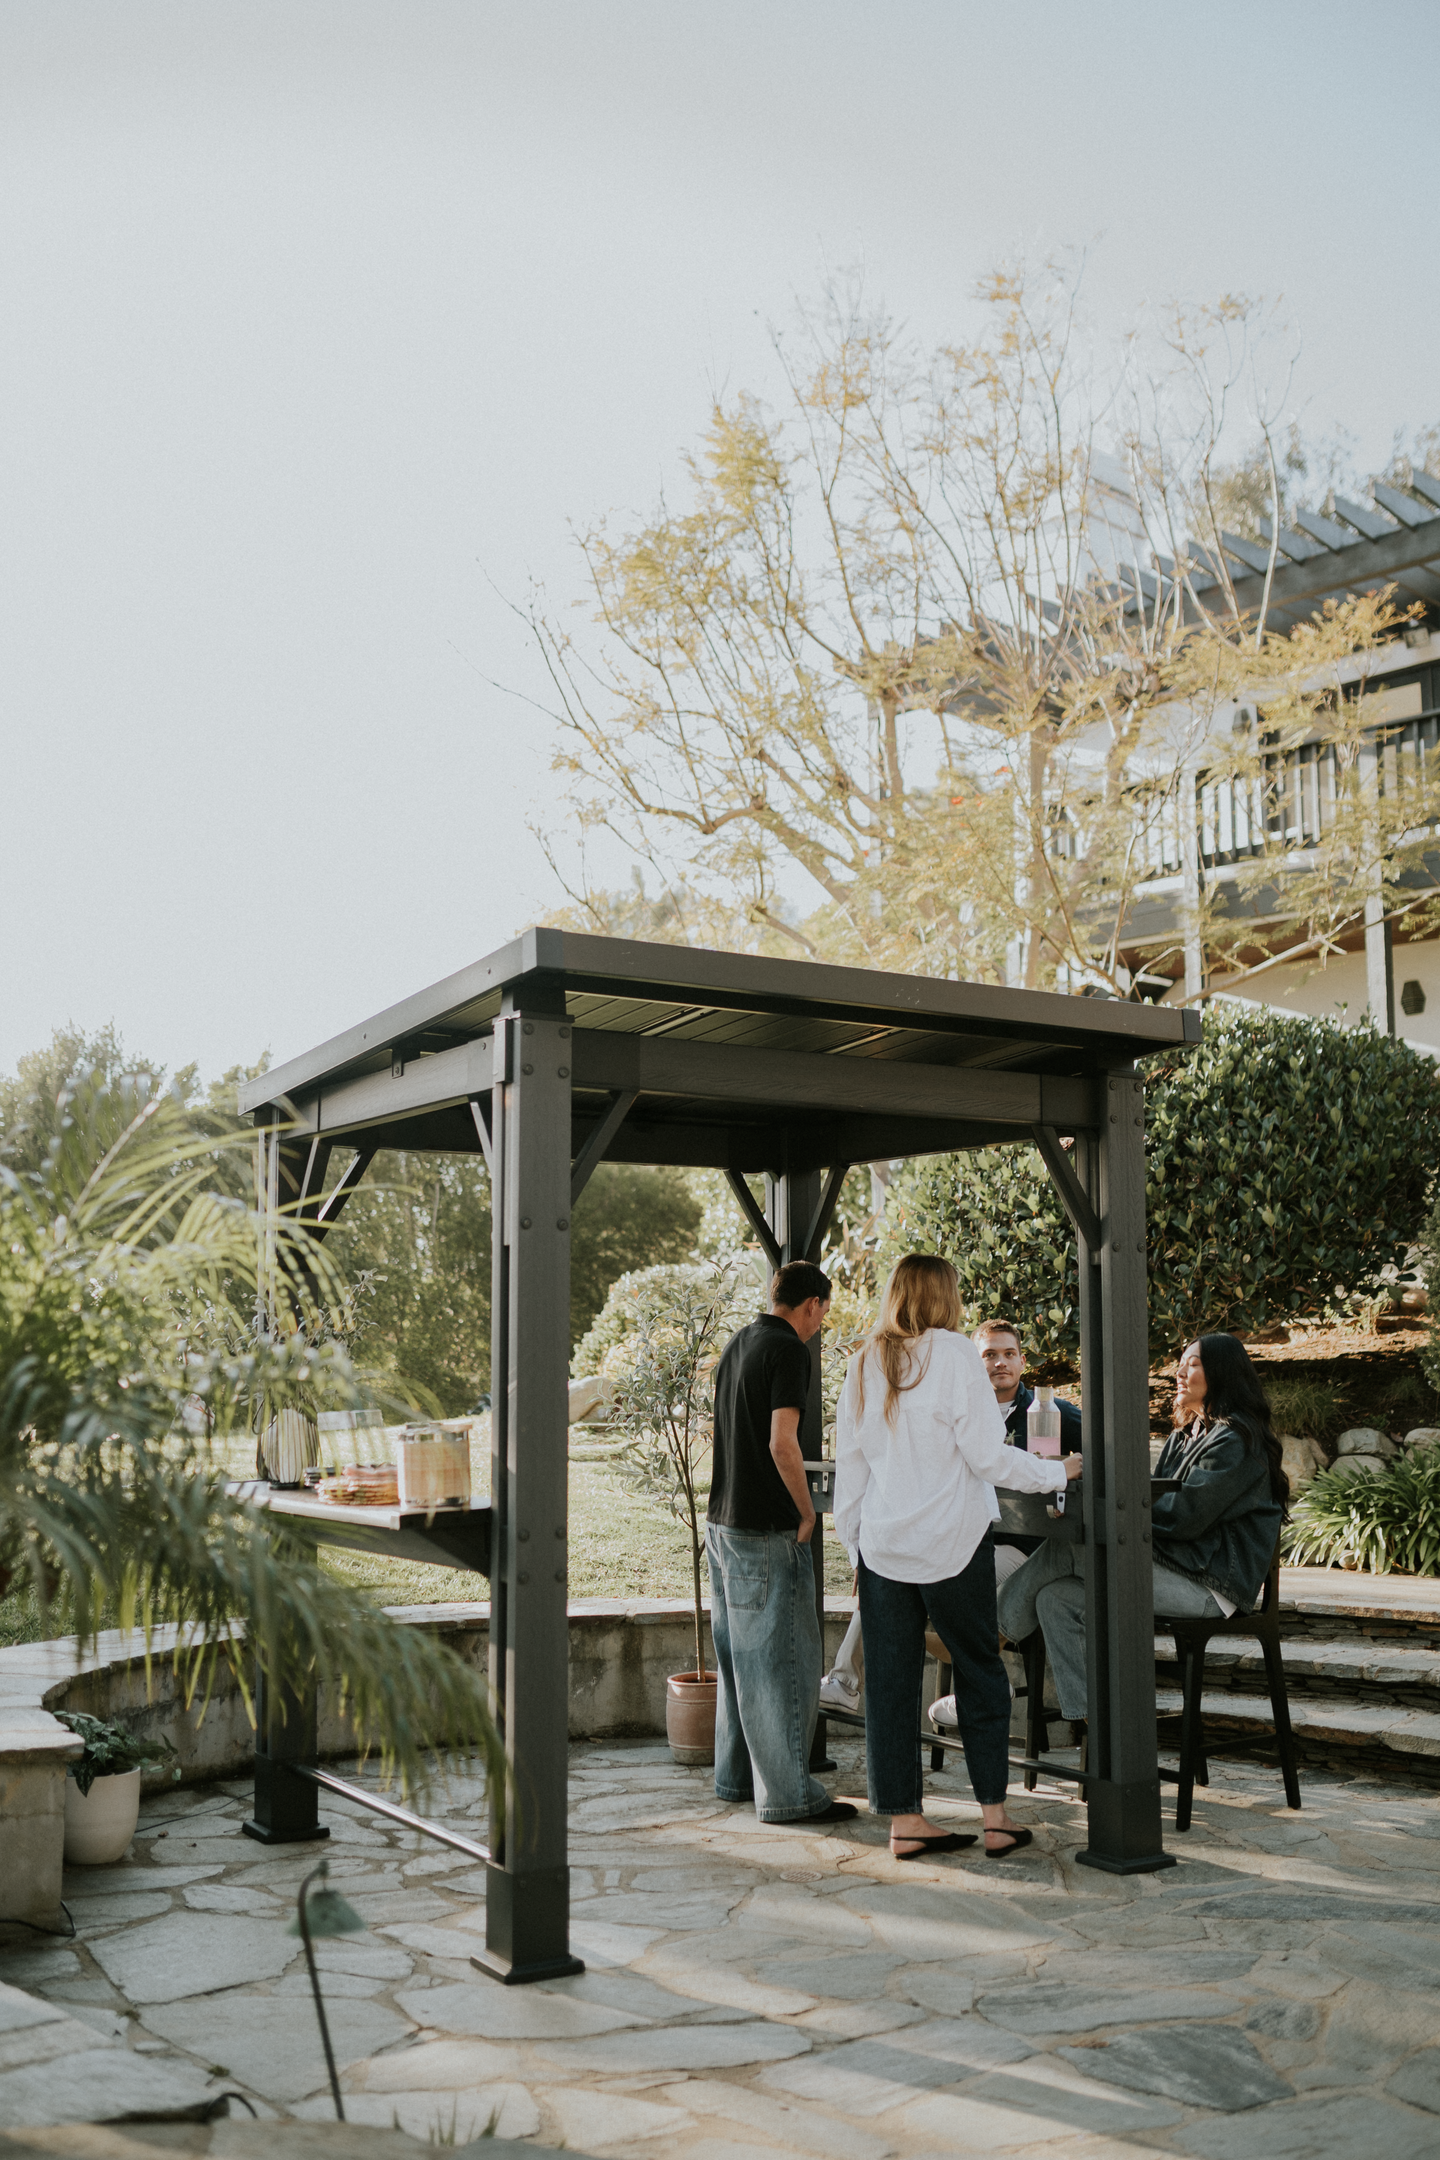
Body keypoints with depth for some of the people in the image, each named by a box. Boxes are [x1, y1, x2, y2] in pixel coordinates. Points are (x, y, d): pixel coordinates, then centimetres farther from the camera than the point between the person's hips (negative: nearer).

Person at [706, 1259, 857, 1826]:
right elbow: (782, 1442, -23)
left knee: (739, 1655, 16)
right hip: (767, 1530, -9)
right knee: (783, 1659, -4)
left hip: (723, 1521, 9)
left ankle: (736, 1775, 24)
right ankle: (787, 1794, 0)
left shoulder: (736, 1345, 14)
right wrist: (807, 1511, -10)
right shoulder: (788, 1350, -13)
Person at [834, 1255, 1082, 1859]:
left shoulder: (864, 1363, 6)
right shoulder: (953, 1355, -9)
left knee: (892, 1681, 8)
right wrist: (1058, 1472, 1)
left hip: (882, 1543, 4)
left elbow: (849, 1462, 9)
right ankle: (995, 1817, 13)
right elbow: (988, 1456, -12)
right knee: (979, 1674, 10)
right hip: (950, 1542, -4)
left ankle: (904, 1820, 12)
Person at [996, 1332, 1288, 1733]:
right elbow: (1157, 1502, 15)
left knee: (1063, 1552, -20)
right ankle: (1085, 1722, -14)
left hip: (1209, 1585, -9)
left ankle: (1000, 1628, 0)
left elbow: (1185, 1517, -18)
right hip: (1176, 1569, 9)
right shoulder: (1185, 1435, 24)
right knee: (1055, 1598, -12)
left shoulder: (1234, 1440, -8)